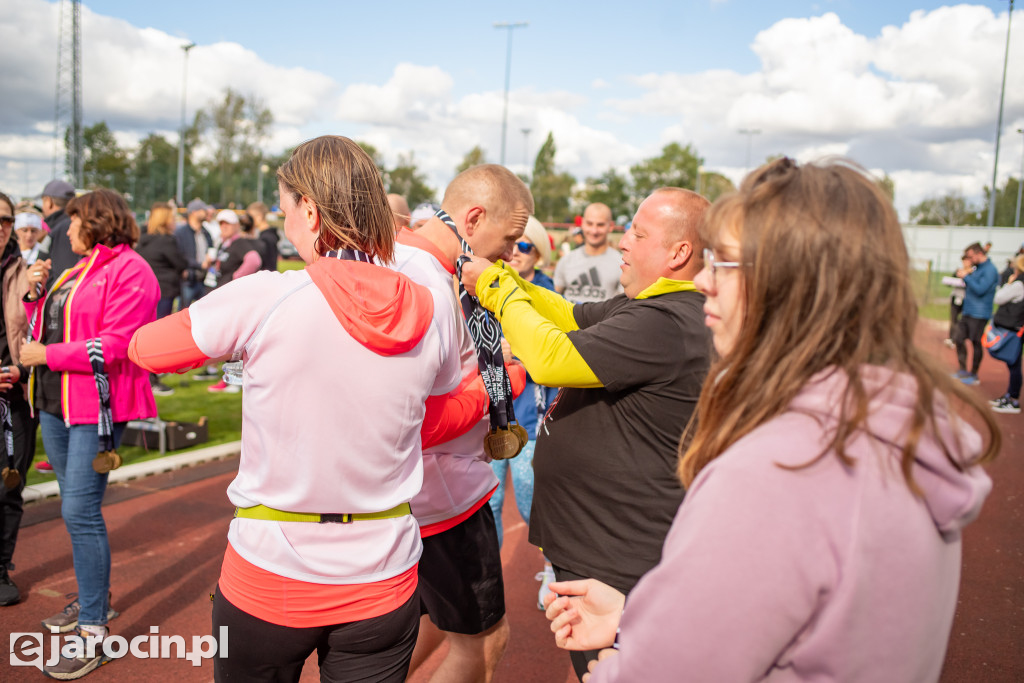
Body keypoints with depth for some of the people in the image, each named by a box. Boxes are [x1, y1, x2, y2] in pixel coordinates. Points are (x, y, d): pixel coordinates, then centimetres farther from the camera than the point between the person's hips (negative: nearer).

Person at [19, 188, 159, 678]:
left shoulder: (128, 270, -11)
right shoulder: (78, 270, 18)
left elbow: (117, 344, -20)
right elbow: (48, 326, 21)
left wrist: (49, 355, -16)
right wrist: (35, 293, 5)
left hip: (96, 407, -9)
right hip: (55, 402, 9)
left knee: (80, 512, -10)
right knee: (76, 507, 16)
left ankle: (93, 632, -3)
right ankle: (93, 597, 31)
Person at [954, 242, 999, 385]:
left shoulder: (990, 270, -14)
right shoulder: (976, 268, 14)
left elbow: (980, 290, -22)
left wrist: (966, 277, -16)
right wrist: (964, 275, 4)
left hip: (978, 314, -9)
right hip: (967, 311, 9)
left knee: (975, 344, -1)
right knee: (959, 340, 11)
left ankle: (974, 375, 10)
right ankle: (963, 371, 22)